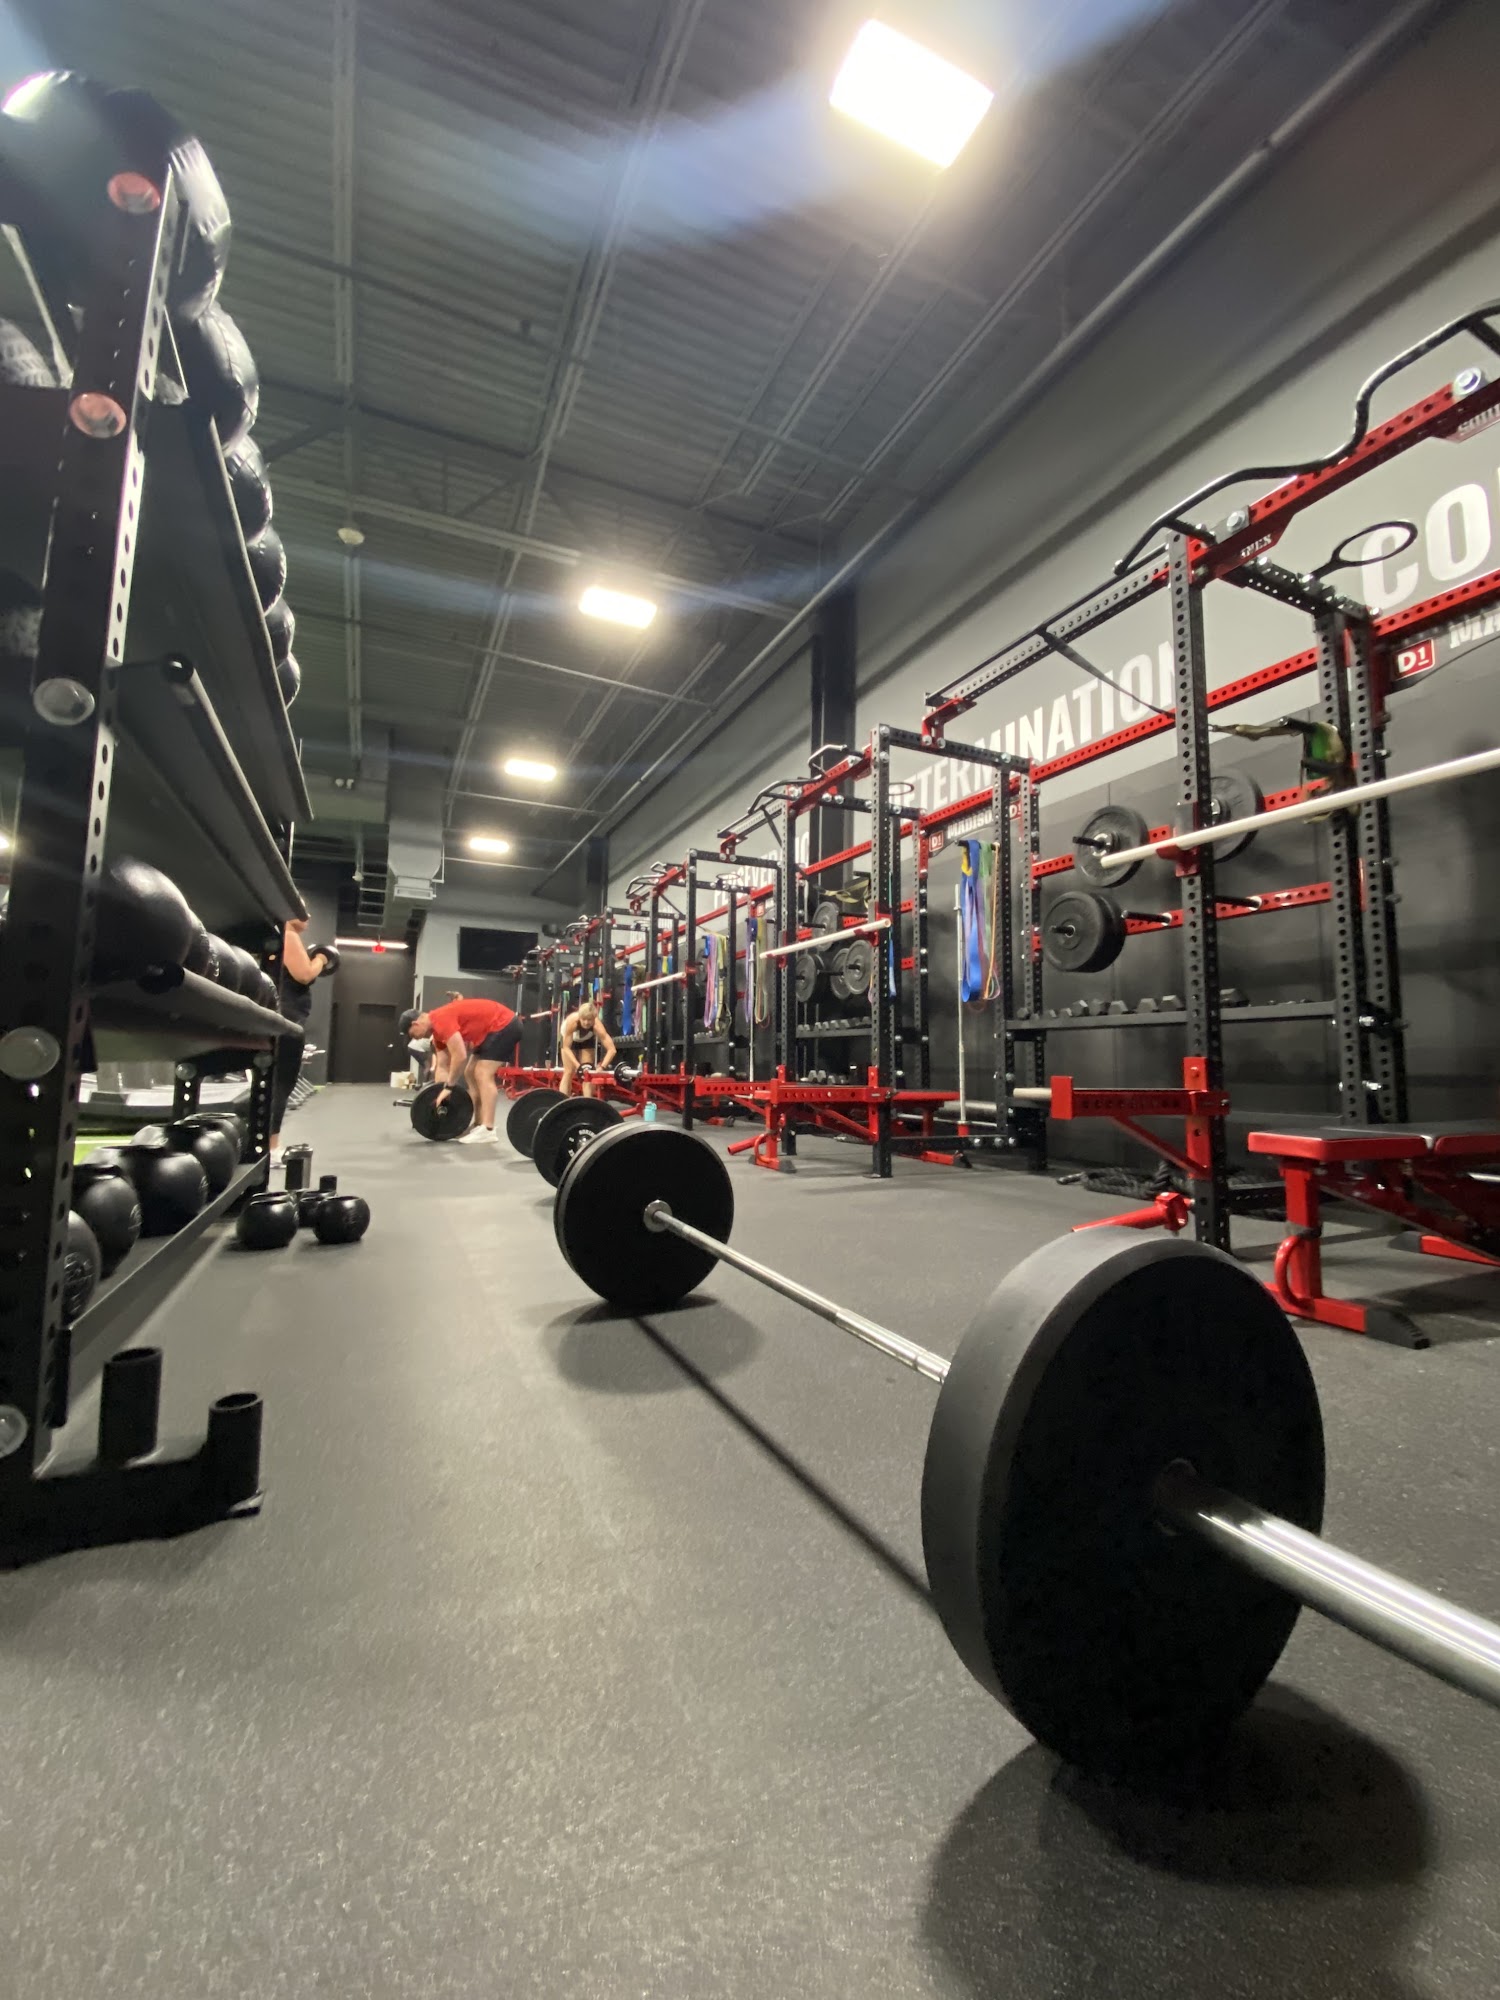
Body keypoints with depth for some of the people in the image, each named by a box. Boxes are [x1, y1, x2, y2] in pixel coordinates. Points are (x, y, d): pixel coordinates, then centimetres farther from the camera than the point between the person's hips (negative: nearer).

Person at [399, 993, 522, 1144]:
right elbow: (442, 1066, 14)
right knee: (470, 1073, 11)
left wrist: (448, 1087, -16)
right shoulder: (438, 1028, 11)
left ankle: (487, 1131, -17)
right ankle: (479, 1125, 12)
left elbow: (460, 1056, -27)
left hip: (505, 1025, -11)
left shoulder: (441, 1021, -21)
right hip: (494, 1029, 11)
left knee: (483, 1074, -16)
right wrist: (440, 1095, 11)